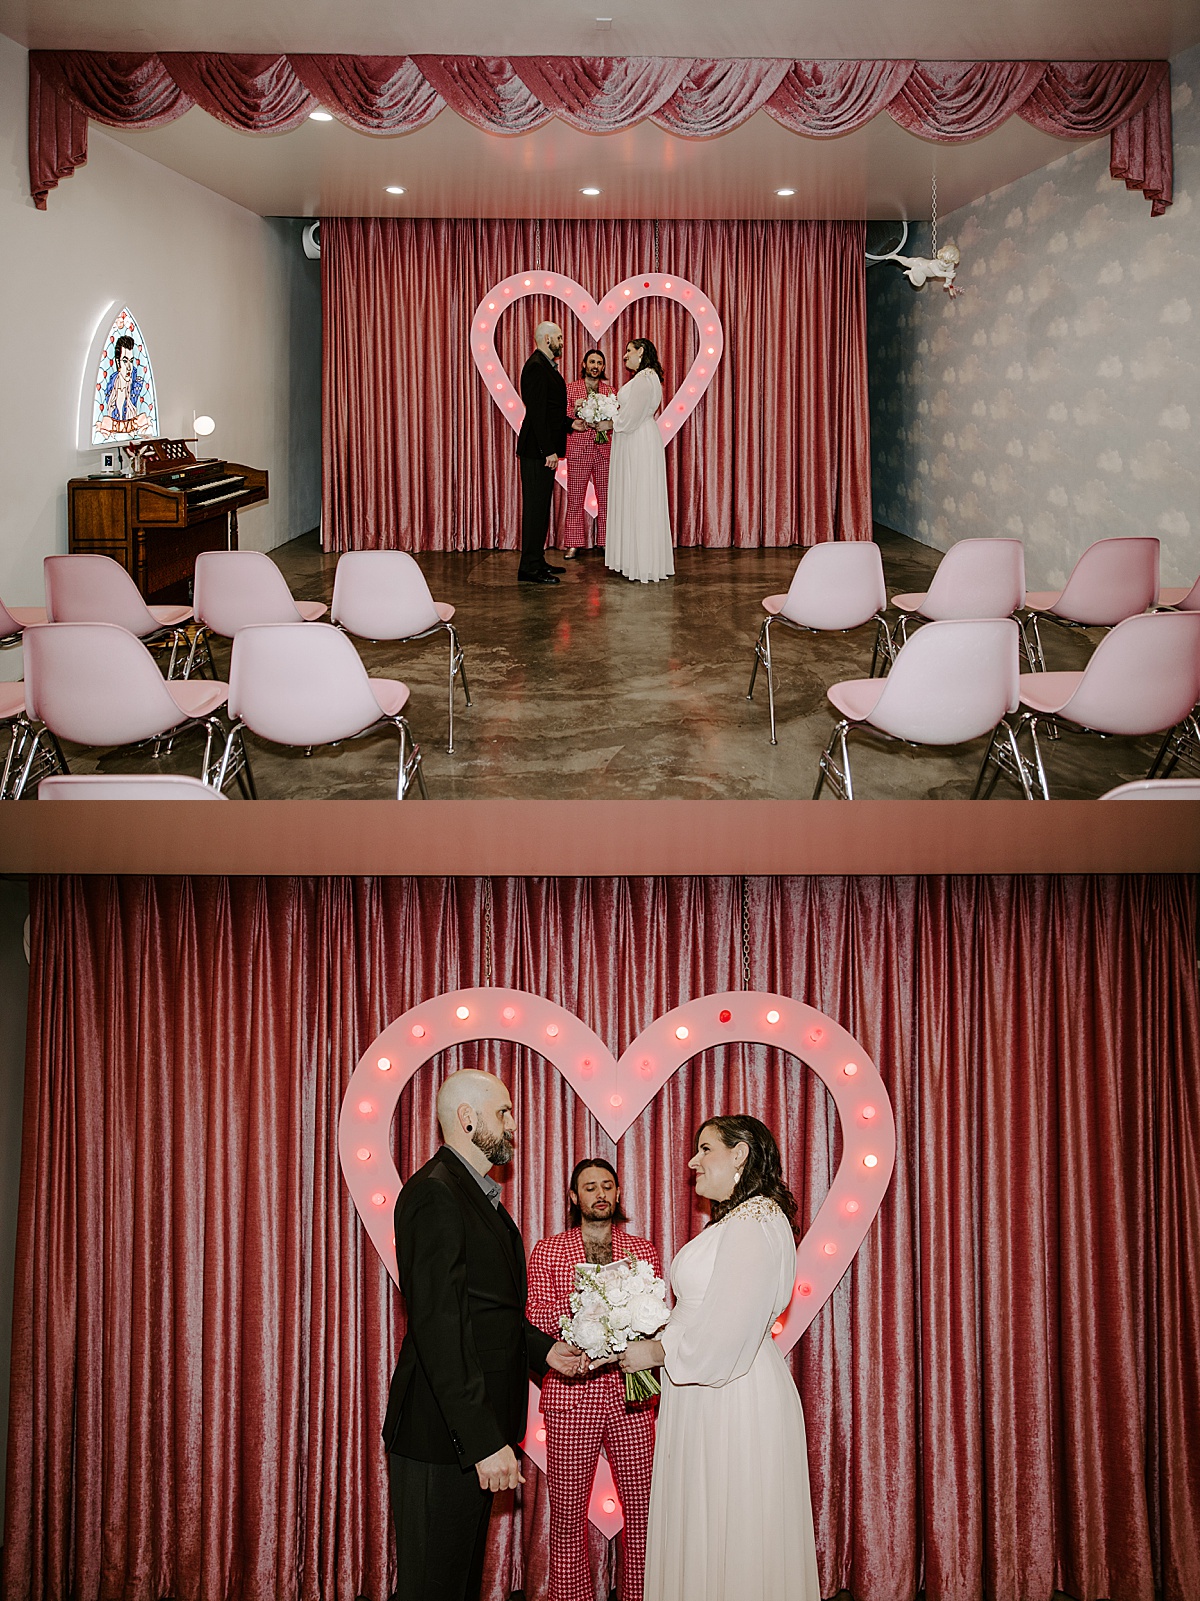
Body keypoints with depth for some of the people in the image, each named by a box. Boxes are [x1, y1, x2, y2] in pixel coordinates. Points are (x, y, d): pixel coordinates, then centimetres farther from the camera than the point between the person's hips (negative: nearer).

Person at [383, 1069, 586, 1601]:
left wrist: (542, 1348, 5)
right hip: (441, 1436, -10)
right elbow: (437, 1326, -25)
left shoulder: (479, 1194, 16)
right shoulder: (435, 1193, -18)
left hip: (479, 1426, 10)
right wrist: (484, 1441, -27)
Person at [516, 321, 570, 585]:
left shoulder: (546, 366, 17)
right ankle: (529, 568, -5)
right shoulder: (536, 367, -15)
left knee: (541, 506, 14)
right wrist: (548, 451, -23)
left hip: (544, 448, 11)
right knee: (536, 506, -8)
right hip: (537, 449, -11)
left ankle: (537, 561, 21)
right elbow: (537, 412, -21)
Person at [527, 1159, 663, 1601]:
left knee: (643, 1511, 0)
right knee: (567, 1515, 2)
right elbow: (535, 1320, 0)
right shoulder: (547, 1251, 8)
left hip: (631, 1396, 1)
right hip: (571, 1394, -1)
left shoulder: (643, 1250, 12)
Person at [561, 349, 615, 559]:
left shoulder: (610, 390, 13)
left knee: (606, 498, 1)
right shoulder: (570, 388, 7)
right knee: (575, 499, -1)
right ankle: (573, 544, 5)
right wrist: (575, 423, -18)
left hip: (604, 451, 2)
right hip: (578, 450, -1)